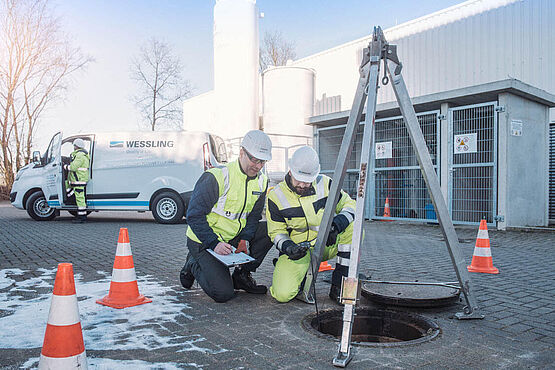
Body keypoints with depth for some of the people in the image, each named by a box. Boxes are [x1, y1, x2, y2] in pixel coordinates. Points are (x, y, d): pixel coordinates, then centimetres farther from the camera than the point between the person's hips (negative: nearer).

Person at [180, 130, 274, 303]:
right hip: (204, 241, -7)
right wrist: (214, 244, -28)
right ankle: (194, 265, 12)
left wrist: (245, 240, -11)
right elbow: (194, 215, -20)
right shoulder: (216, 177, -22)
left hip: (234, 237, 7)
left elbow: (253, 216, 7)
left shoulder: (261, 181, 0)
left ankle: (242, 275, 3)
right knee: (223, 293, -18)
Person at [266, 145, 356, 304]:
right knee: (283, 294, -25)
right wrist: (287, 247, -25)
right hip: (298, 249, -2)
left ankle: (338, 286, -15)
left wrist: (337, 223, -22)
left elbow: (349, 204, 0)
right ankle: (305, 276, 12)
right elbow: (277, 232, -3)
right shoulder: (276, 197, -10)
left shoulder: (325, 184, -6)